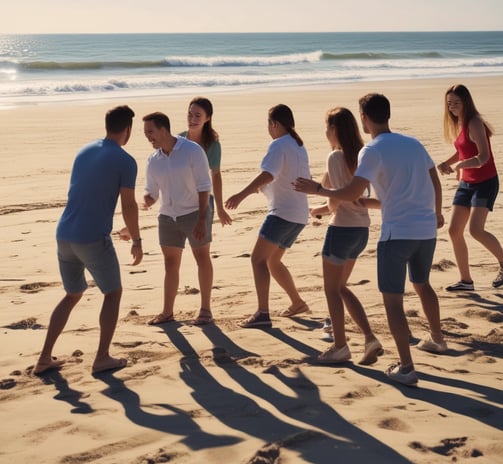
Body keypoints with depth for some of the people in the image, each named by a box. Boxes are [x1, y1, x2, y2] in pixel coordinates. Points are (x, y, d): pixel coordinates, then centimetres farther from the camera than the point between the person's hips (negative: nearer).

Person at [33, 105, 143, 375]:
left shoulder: (84, 152, 15)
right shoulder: (125, 162, -7)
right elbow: (128, 206, -7)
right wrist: (137, 241, 6)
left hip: (64, 235, 7)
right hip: (94, 239, -7)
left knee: (73, 295, 20)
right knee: (113, 293, 13)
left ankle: (45, 358, 17)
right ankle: (102, 358, 12)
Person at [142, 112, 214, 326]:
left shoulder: (193, 150, -15)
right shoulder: (153, 161, 0)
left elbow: (204, 186, -15)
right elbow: (152, 192, 7)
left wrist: (202, 219, -20)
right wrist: (147, 200, -18)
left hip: (194, 212, -5)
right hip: (168, 216, 5)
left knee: (202, 258, 4)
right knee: (170, 263, 9)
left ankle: (205, 310, 13)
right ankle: (167, 312, 16)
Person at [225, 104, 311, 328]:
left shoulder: (279, 145, -10)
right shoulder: (299, 146, 18)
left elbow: (268, 174, -27)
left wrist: (242, 195, -36)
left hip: (283, 212, -10)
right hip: (299, 215, 10)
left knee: (259, 258, -14)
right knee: (272, 261, 21)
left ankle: (262, 313, -24)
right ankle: (298, 303, 29)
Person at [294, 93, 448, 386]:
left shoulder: (373, 151, -11)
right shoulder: (413, 143, 10)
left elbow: (352, 194, -17)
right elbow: (435, 182, 18)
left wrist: (317, 190, -3)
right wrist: (437, 213, 34)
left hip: (398, 232, -7)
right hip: (427, 229, 7)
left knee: (393, 299, -1)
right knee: (422, 284, 29)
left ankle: (406, 368, -6)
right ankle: (437, 339, 44)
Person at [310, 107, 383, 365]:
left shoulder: (336, 157, -14)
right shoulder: (359, 155, 9)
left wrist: (327, 208, 0)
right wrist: (326, 208, 13)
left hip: (342, 228, -8)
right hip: (361, 228, 8)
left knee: (332, 289, 8)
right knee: (340, 287, 19)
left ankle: (340, 347, 15)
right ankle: (370, 339, 11)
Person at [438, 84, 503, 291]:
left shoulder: (474, 123, -17)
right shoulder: (458, 124, 9)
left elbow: (483, 157, -25)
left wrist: (458, 165, -30)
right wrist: (447, 164, 3)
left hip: (485, 182, -9)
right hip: (466, 183, 9)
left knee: (476, 229, -21)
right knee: (454, 230, 4)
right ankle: (465, 280, 13)